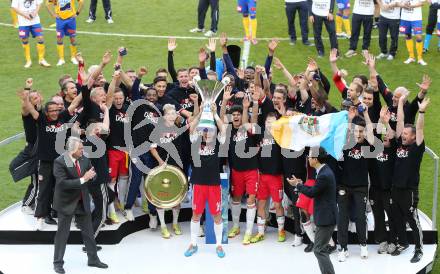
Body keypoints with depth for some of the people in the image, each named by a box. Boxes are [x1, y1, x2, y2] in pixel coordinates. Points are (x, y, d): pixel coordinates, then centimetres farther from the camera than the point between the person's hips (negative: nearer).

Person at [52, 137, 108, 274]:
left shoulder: (84, 160, -2)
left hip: (83, 202, 6)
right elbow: (63, 183, -27)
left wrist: (91, 175, -18)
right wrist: (82, 180, -31)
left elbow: (93, 176, 8)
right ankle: (58, 263, 15)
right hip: (67, 203, -5)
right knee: (62, 233, 4)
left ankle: (93, 259, 27)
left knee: (88, 231, 14)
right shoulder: (59, 162, -20)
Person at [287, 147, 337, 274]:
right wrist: (301, 184, 9)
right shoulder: (325, 171, 8)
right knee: (320, 249, 17)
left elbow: (312, 193, -15)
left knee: (319, 250, -6)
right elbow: (316, 190, 14)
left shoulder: (324, 175, -23)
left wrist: (297, 184, -2)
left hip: (326, 218, -10)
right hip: (326, 216, 10)